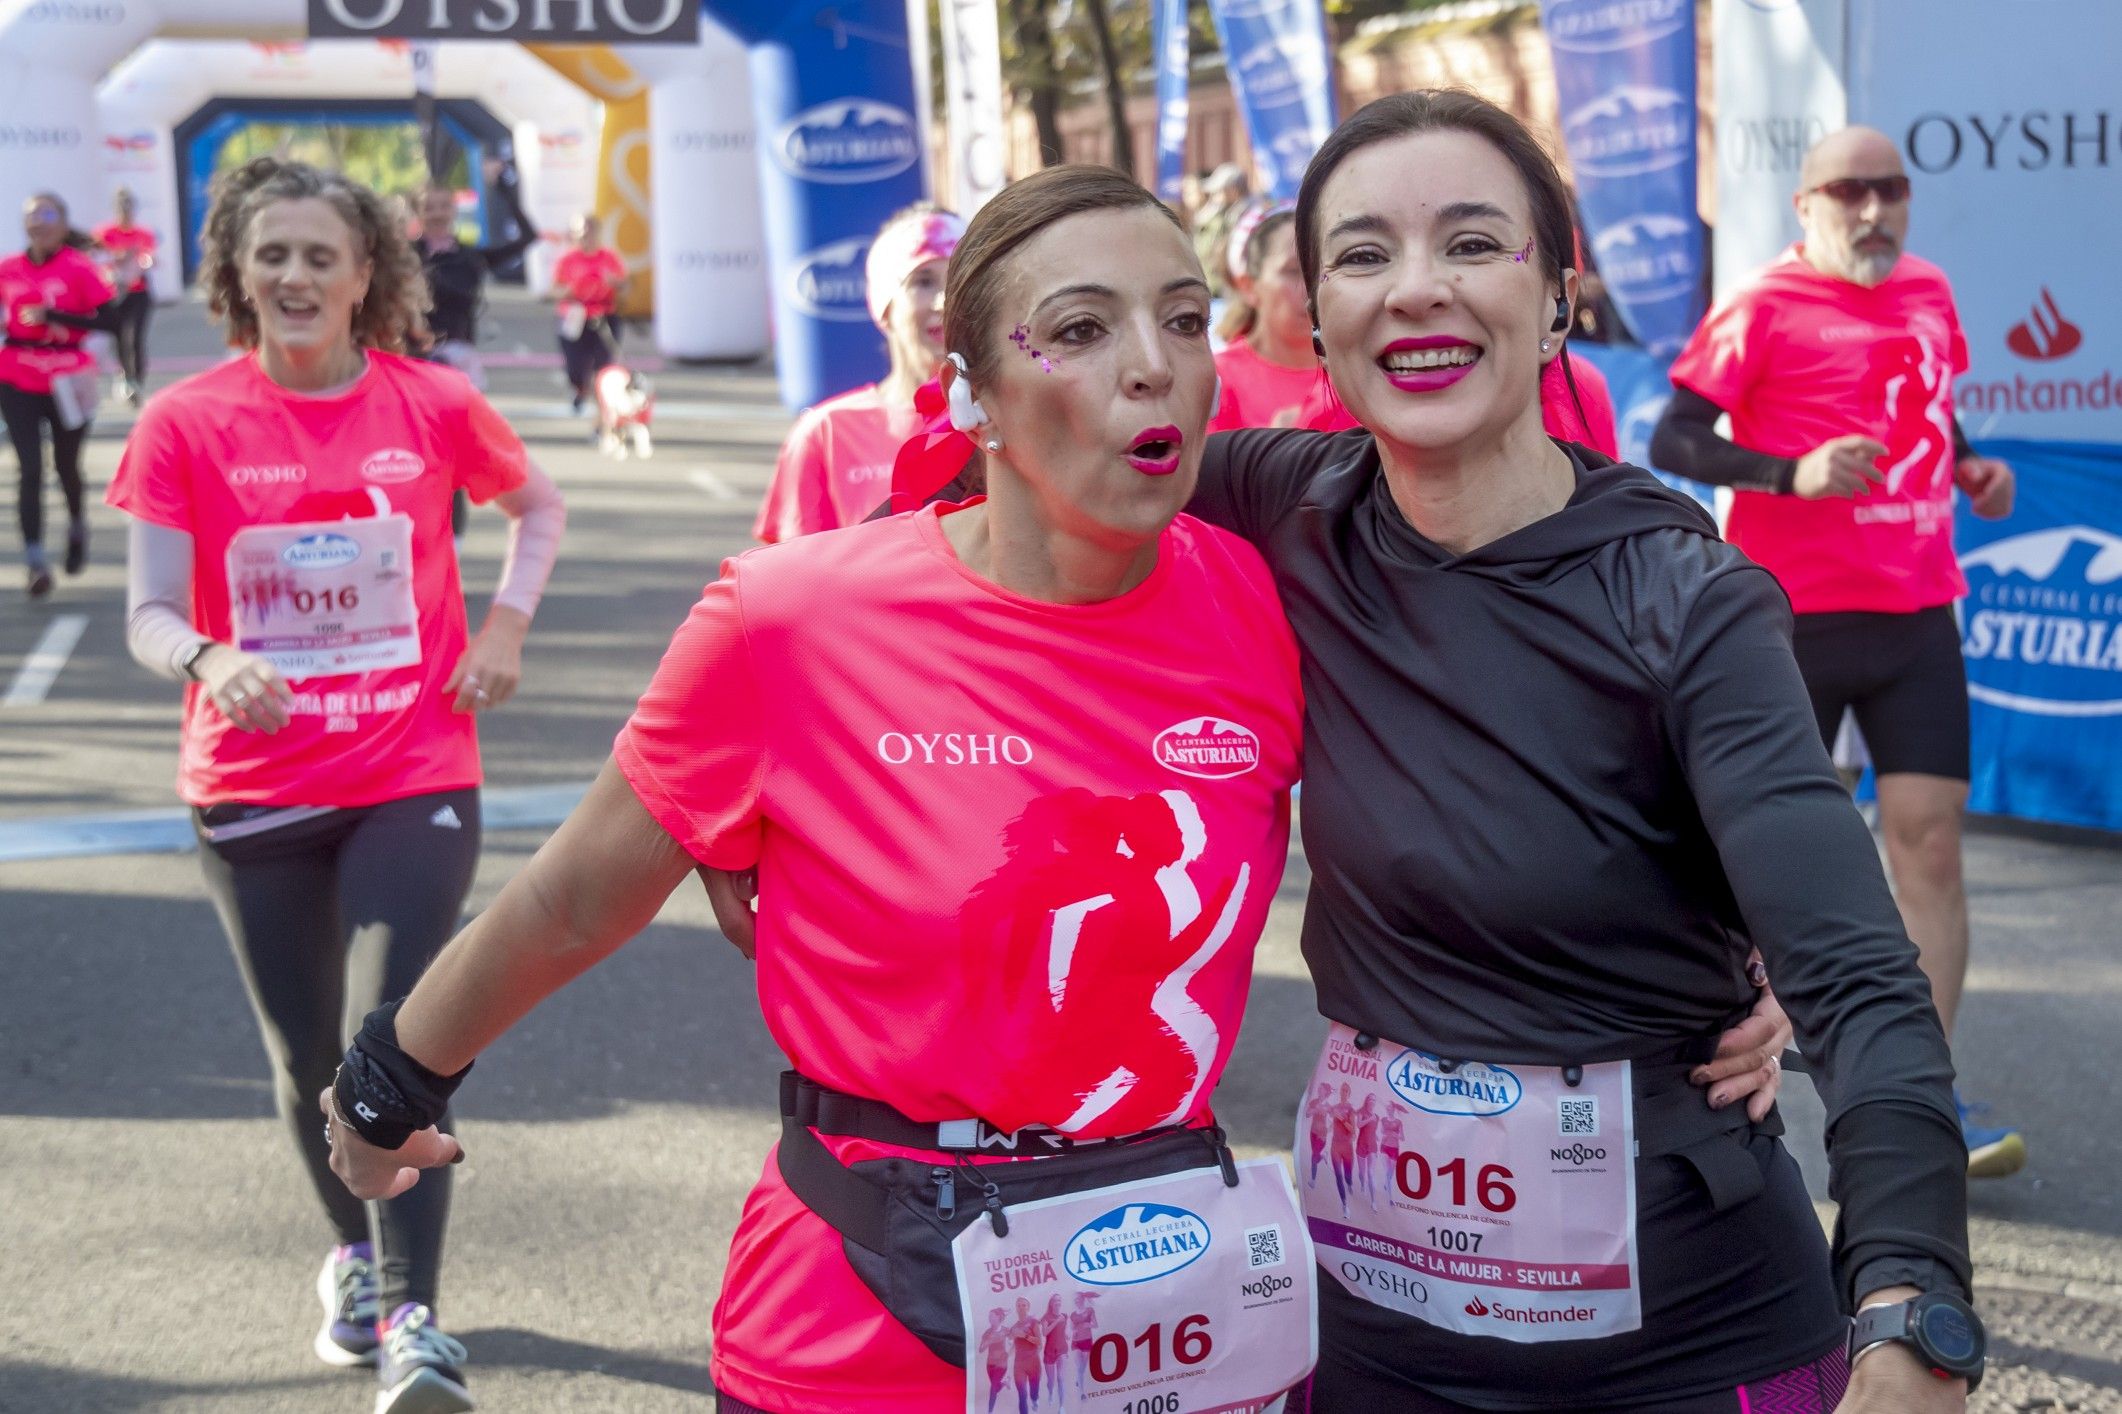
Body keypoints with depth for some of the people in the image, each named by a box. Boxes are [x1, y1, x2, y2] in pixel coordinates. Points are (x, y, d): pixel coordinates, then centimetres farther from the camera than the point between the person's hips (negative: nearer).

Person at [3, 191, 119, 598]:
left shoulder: (79, 268, -8)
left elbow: (110, 321, -15)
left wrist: (52, 316, -20)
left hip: (67, 383, -2)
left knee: (65, 465, 14)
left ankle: (77, 529, 44)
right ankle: (36, 561, -9)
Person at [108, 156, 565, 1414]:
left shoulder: (434, 405, -3)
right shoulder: (188, 424, -5)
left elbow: (539, 509, 16)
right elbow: (151, 615, -7)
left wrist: (506, 625, 1)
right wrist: (209, 663, -29)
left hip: (415, 781, -1)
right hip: (256, 791, 2)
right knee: (308, 1058, 15)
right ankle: (357, 1255, 41)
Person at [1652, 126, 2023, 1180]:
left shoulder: (1929, 295, 11)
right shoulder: (1765, 310, -8)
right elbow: (1672, 442, -11)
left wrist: (1971, 466, 7)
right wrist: (1792, 472, -24)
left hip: (1917, 616, 5)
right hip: (1794, 620, -5)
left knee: (1928, 842, -3)